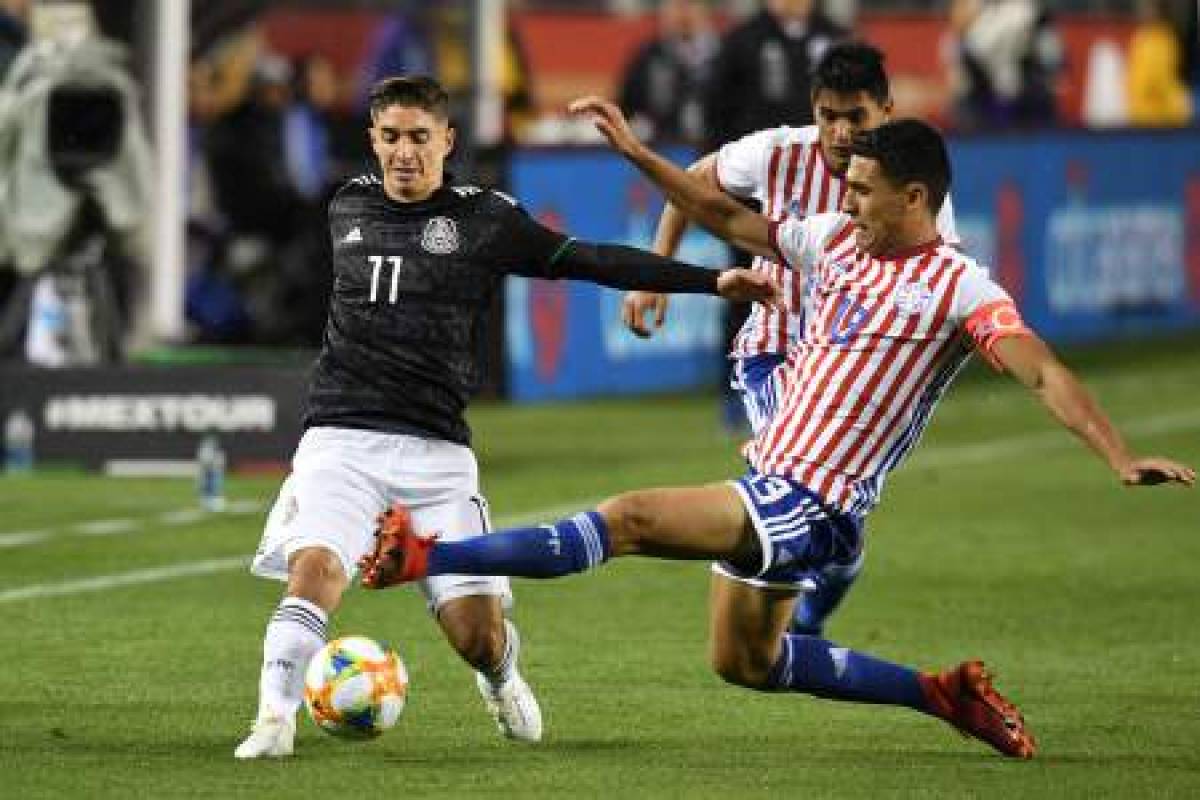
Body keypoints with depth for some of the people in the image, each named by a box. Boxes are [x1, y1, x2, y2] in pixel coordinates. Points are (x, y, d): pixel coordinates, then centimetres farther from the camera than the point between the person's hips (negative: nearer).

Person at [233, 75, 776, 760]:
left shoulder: (484, 219, 2)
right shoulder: (348, 207, 11)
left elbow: (591, 260, -1)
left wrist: (713, 281, -8)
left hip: (437, 448, -1)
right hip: (342, 439, 1)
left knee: (477, 634, -5)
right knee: (315, 569, -28)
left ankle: (502, 676, 31)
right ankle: (275, 718, -24)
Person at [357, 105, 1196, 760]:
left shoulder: (958, 288, -14)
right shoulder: (834, 240, 7)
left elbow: (1044, 372, -23)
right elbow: (728, 218, 19)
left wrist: (1120, 456, -36)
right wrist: (636, 152, 13)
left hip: (813, 506, -9)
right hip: (768, 484, 9)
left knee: (632, 519, -20)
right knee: (745, 662, 22)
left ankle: (425, 556, -20)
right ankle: (945, 695, 26)